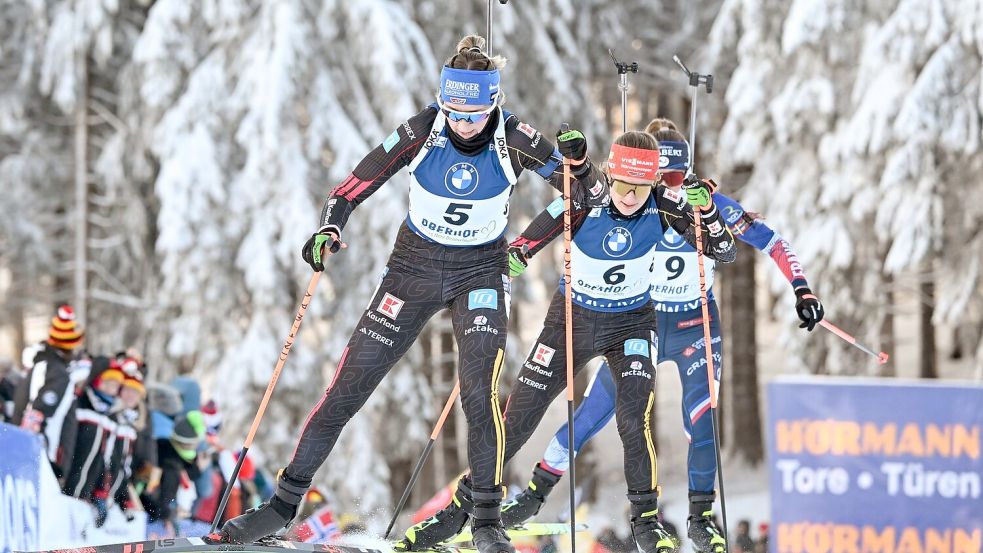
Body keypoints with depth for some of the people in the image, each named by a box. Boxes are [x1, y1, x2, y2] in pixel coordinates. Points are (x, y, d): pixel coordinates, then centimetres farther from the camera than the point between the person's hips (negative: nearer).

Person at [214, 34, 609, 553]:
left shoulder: (516, 141, -17)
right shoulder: (421, 132, -17)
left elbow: (588, 198, -10)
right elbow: (354, 186, -10)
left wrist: (578, 164, -31)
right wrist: (329, 229, -28)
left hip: (481, 271, -1)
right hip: (414, 264, 1)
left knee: (480, 390, -21)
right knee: (348, 387, -2)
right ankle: (284, 504, 8)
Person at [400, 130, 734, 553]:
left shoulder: (663, 207, -19)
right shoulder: (583, 204, -24)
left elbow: (725, 253, -16)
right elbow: (520, 250, -20)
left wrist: (706, 208, -32)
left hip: (630, 323, 0)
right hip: (573, 319, 0)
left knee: (635, 418, -24)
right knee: (517, 421, 2)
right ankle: (460, 508, 19)